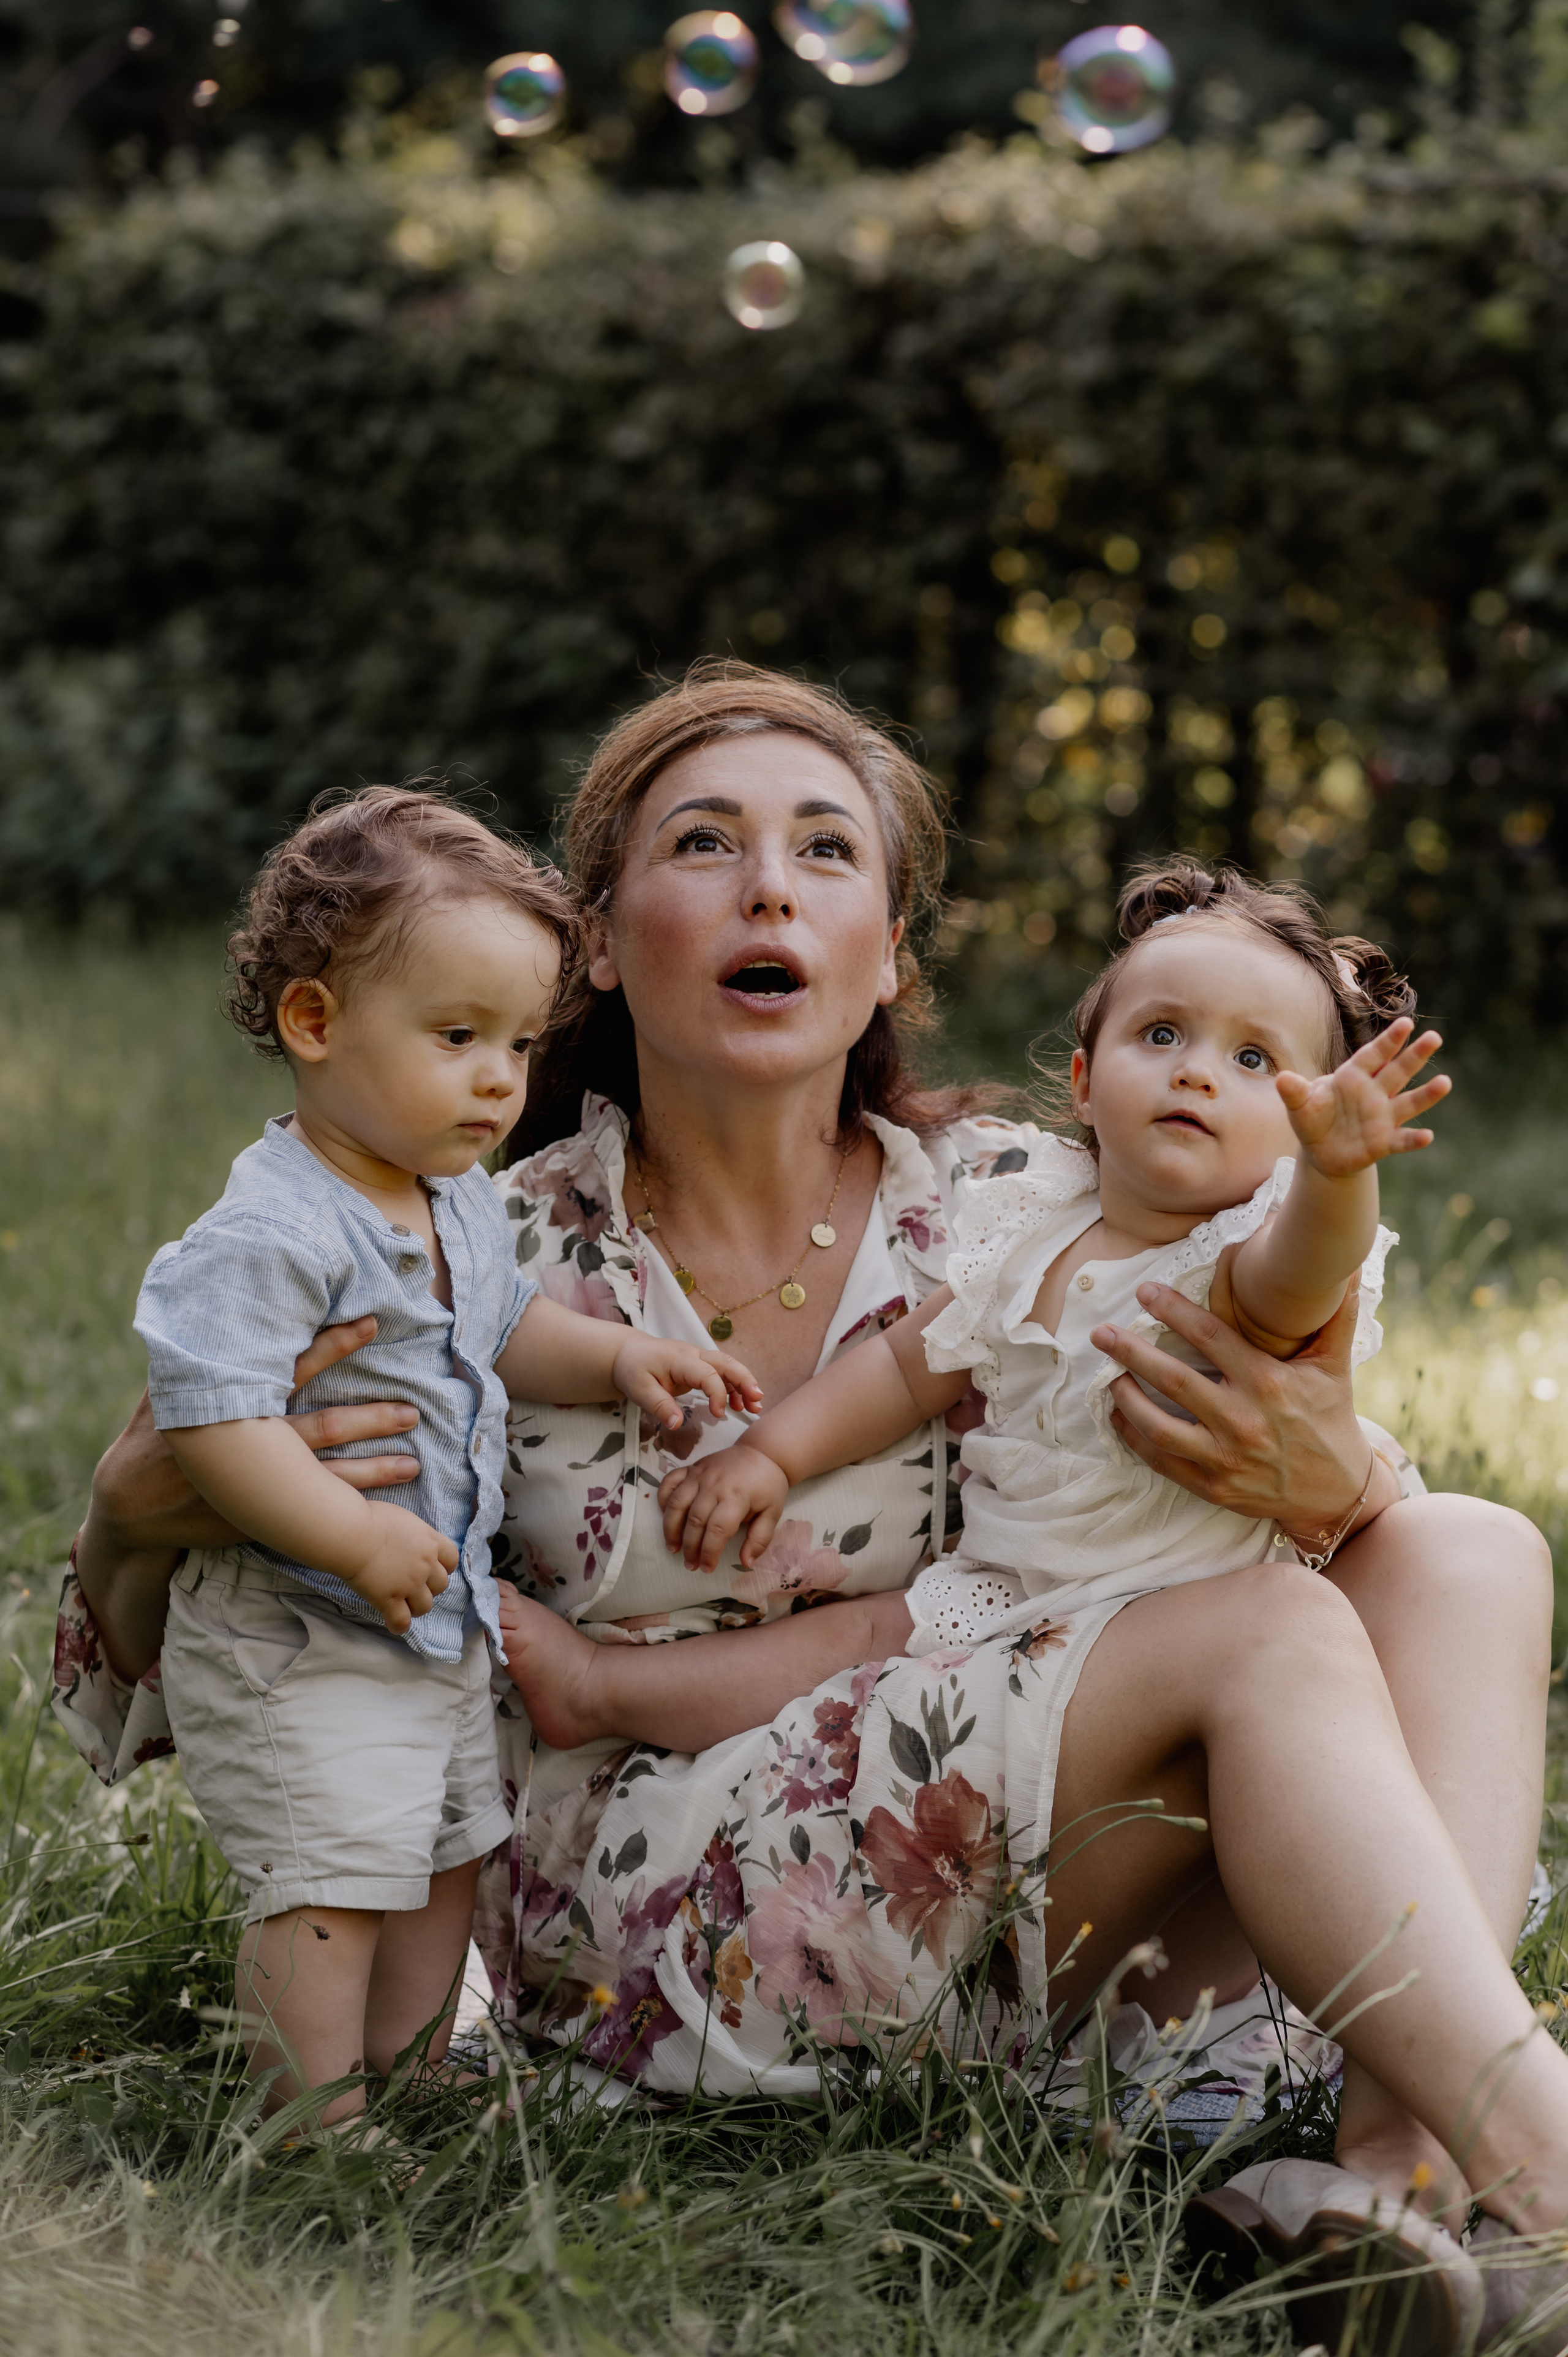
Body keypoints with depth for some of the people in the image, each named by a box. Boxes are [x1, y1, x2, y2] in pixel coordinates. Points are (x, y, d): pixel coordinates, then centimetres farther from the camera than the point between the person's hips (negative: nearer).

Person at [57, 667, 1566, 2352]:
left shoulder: (1009, 1204, 3)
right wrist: (140, 1507, -22)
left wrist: (1327, 1485, -24)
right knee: (1260, 1638, -25)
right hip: (642, 1926, -4)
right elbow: (139, 1703, 3)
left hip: (1018, 1898, 5)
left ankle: (1401, 2153, -33)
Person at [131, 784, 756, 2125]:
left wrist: (620, 1359, 7)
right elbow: (211, 1415, -31)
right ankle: (324, 2138, 1)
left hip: (440, 1619, 10)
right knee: (329, 1891, -10)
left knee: (446, 1863, 19)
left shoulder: (462, 1206, 6)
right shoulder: (273, 1232, -25)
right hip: (296, 1648, -10)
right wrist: (360, 1538, -31)